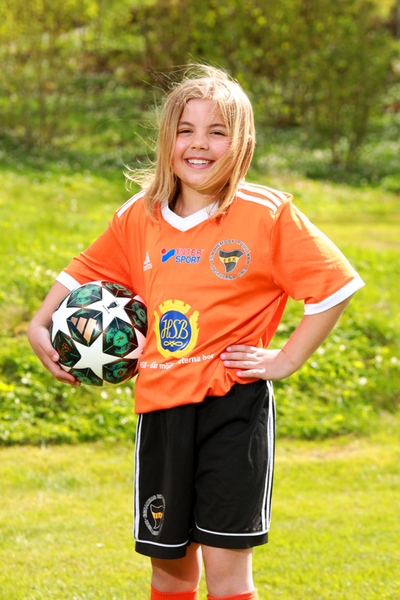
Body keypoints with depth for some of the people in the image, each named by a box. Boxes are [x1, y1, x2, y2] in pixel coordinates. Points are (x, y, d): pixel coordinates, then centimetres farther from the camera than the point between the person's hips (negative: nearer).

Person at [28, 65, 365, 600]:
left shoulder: (268, 215, -5)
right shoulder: (138, 219, 8)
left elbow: (335, 285, -4)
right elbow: (87, 272, 23)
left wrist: (286, 359, -7)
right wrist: (40, 325, 11)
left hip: (234, 401, -4)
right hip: (161, 404, 4)